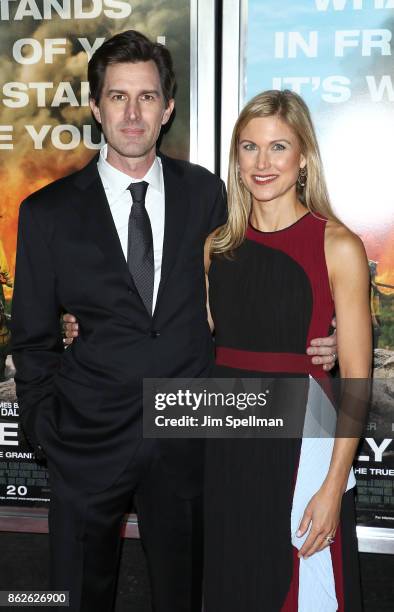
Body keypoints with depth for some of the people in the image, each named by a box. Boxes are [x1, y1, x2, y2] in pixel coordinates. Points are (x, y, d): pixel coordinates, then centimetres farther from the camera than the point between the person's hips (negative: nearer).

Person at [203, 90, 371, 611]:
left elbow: (355, 378, -9)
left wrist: (333, 486, -15)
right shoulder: (218, 245, 6)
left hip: (301, 438, -4)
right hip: (225, 443, 5)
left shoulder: (338, 246, -8)